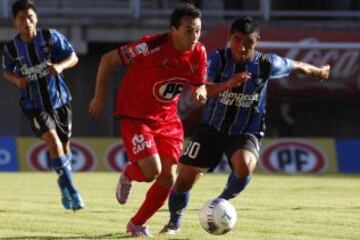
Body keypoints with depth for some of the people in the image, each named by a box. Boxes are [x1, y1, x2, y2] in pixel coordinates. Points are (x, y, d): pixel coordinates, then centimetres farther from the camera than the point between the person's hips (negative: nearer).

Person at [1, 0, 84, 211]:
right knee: (53, 142, -21)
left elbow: (73, 58, -2)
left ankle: (65, 186, 38)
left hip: (59, 100, 2)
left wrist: (60, 66, -23)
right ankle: (72, 192, -17)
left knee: (64, 146, 11)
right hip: (34, 105, -2)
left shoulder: (51, 37, -8)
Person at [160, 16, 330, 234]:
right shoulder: (218, 59, -13)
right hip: (213, 128, 1)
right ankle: (174, 222, 28)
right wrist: (228, 84, -42)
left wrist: (319, 72, 26)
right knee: (185, 178, -2)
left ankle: (222, 201, -3)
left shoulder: (267, 64, -10)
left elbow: (297, 66, 9)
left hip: (246, 132, -1)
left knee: (244, 166, -34)